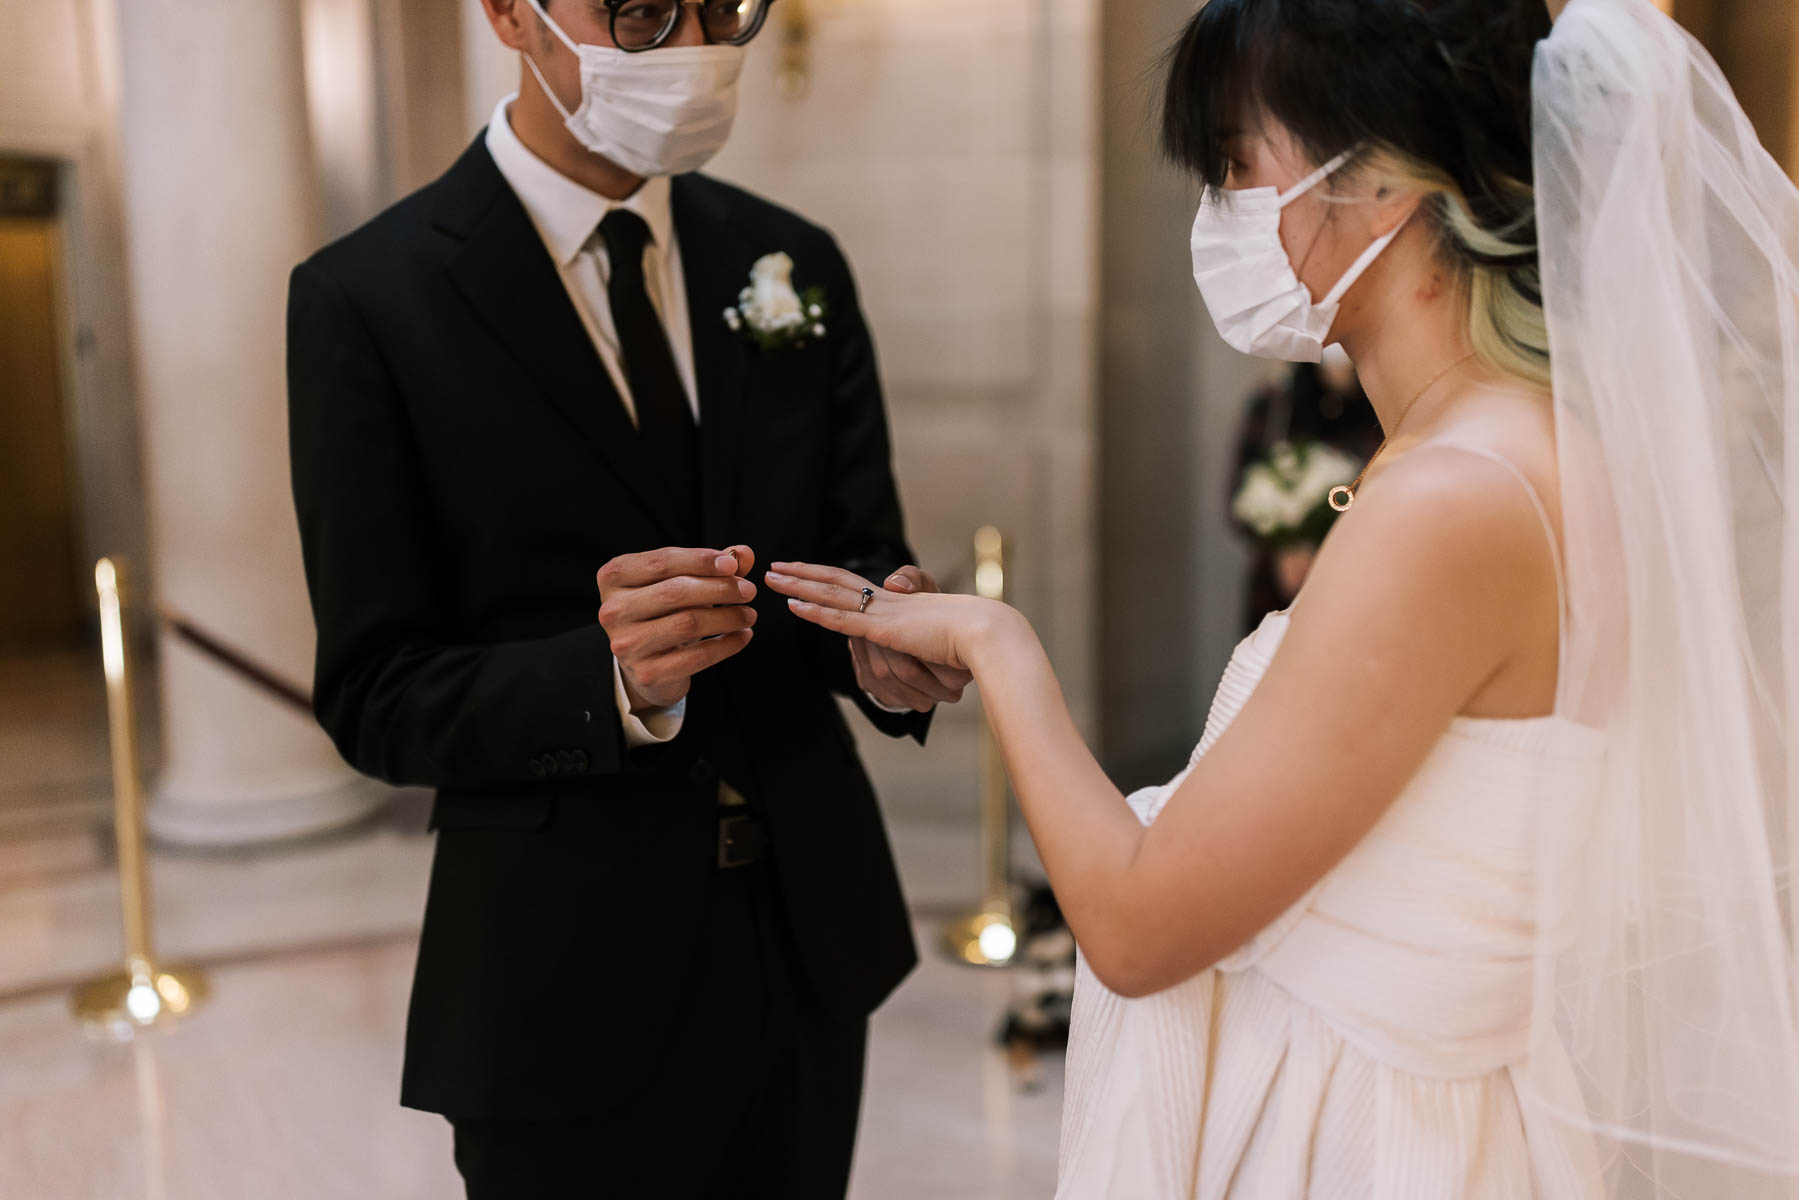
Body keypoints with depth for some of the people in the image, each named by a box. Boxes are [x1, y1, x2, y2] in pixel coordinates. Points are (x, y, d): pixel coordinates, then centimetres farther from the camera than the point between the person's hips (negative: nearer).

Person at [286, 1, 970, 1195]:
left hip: (812, 944, 5)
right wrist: (612, 680, -30)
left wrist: (882, 646, -19)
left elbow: (859, 552, 4)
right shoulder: (370, 300, -11)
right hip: (573, 984, -4)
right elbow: (377, 697, -11)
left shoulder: (794, 264, 3)